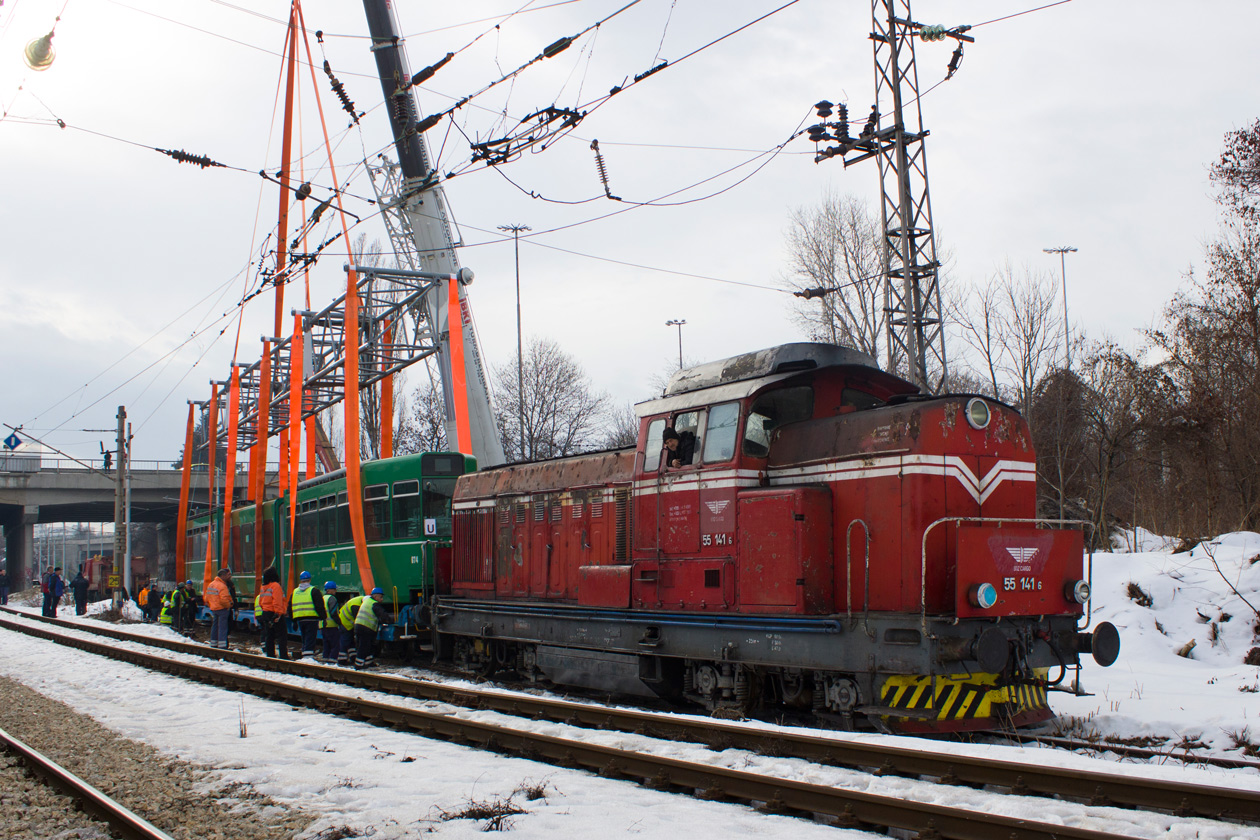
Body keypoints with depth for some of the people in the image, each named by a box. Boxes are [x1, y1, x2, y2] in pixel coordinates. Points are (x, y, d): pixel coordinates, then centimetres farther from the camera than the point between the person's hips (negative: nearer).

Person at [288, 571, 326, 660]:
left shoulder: (294, 592, 14)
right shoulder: (313, 591, -4)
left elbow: (290, 607, 18)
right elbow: (320, 605, -9)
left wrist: (293, 620, 23)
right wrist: (323, 617, -4)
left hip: (300, 619, 5)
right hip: (311, 619, -5)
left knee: (304, 639, 15)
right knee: (310, 639, -7)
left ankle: (304, 655, 14)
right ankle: (309, 655, -17)